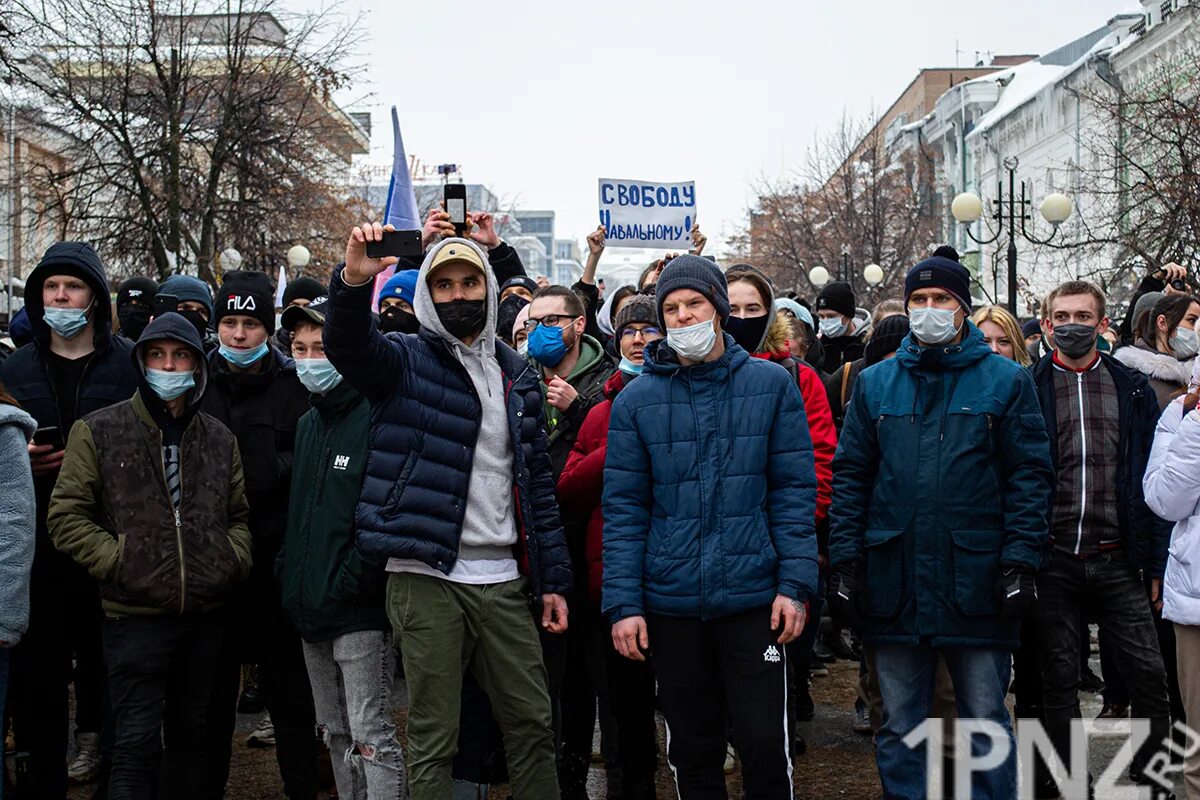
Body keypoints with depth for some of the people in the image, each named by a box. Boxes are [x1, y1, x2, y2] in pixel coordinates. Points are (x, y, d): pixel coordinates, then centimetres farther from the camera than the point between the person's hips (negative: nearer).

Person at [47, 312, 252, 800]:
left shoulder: (219, 439, 10)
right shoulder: (99, 432, -2)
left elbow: (239, 514, 21)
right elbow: (66, 518, -4)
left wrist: (234, 558, 3)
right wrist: (120, 561, -13)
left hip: (204, 615, 4)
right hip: (135, 617, -4)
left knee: (191, 734, 16)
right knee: (137, 744, -4)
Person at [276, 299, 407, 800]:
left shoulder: (376, 420, -12)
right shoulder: (307, 425, 16)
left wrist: (349, 584, -19)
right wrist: (287, 571, 11)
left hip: (360, 612, -9)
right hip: (311, 610, 9)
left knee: (372, 738, -7)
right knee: (336, 735, 16)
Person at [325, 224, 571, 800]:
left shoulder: (517, 374, 14)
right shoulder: (407, 361, 1)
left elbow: (538, 481, 15)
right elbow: (347, 346, -22)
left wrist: (554, 579, 11)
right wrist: (354, 280, -43)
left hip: (503, 579, 4)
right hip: (426, 578, -4)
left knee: (533, 722, 10)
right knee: (433, 738, 2)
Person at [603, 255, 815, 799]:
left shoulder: (772, 384, 2)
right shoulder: (636, 400, 3)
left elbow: (794, 490, 1)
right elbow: (624, 509, 2)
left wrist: (796, 582, -7)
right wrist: (623, 602, -5)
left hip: (754, 598, -1)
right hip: (671, 605, 1)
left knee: (764, 745, 1)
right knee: (692, 752, 11)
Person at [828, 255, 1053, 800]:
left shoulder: (1005, 380, 3)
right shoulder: (875, 383, 10)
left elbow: (1029, 474, -1)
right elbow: (850, 475, 8)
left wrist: (1020, 560, -10)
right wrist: (845, 559, 0)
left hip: (977, 582, -2)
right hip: (893, 582, 2)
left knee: (986, 721, 6)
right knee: (900, 724, 11)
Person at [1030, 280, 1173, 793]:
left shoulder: (1133, 390, 8)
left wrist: (1156, 563, 1)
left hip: (1116, 559, 1)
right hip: (1053, 560, -1)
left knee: (1148, 674, -1)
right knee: (1059, 680, 7)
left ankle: (1150, 779, 15)